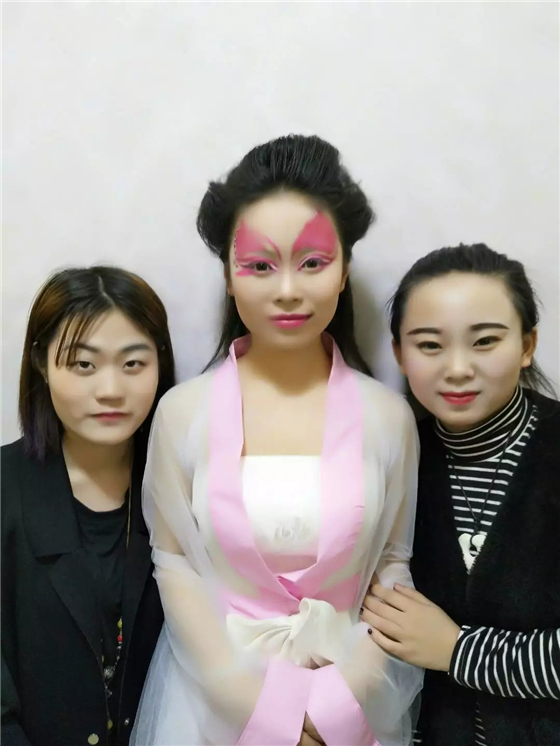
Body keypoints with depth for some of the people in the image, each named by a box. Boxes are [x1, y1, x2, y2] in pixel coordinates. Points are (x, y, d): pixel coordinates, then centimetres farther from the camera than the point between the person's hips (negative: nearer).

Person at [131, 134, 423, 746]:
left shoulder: (386, 416, -9)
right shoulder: (183, 412, -10)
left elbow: (394, 562, -3)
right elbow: (174, 561, -6)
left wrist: (342, 694, -12)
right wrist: (250, 693, -13)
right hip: (216, 693, 0)